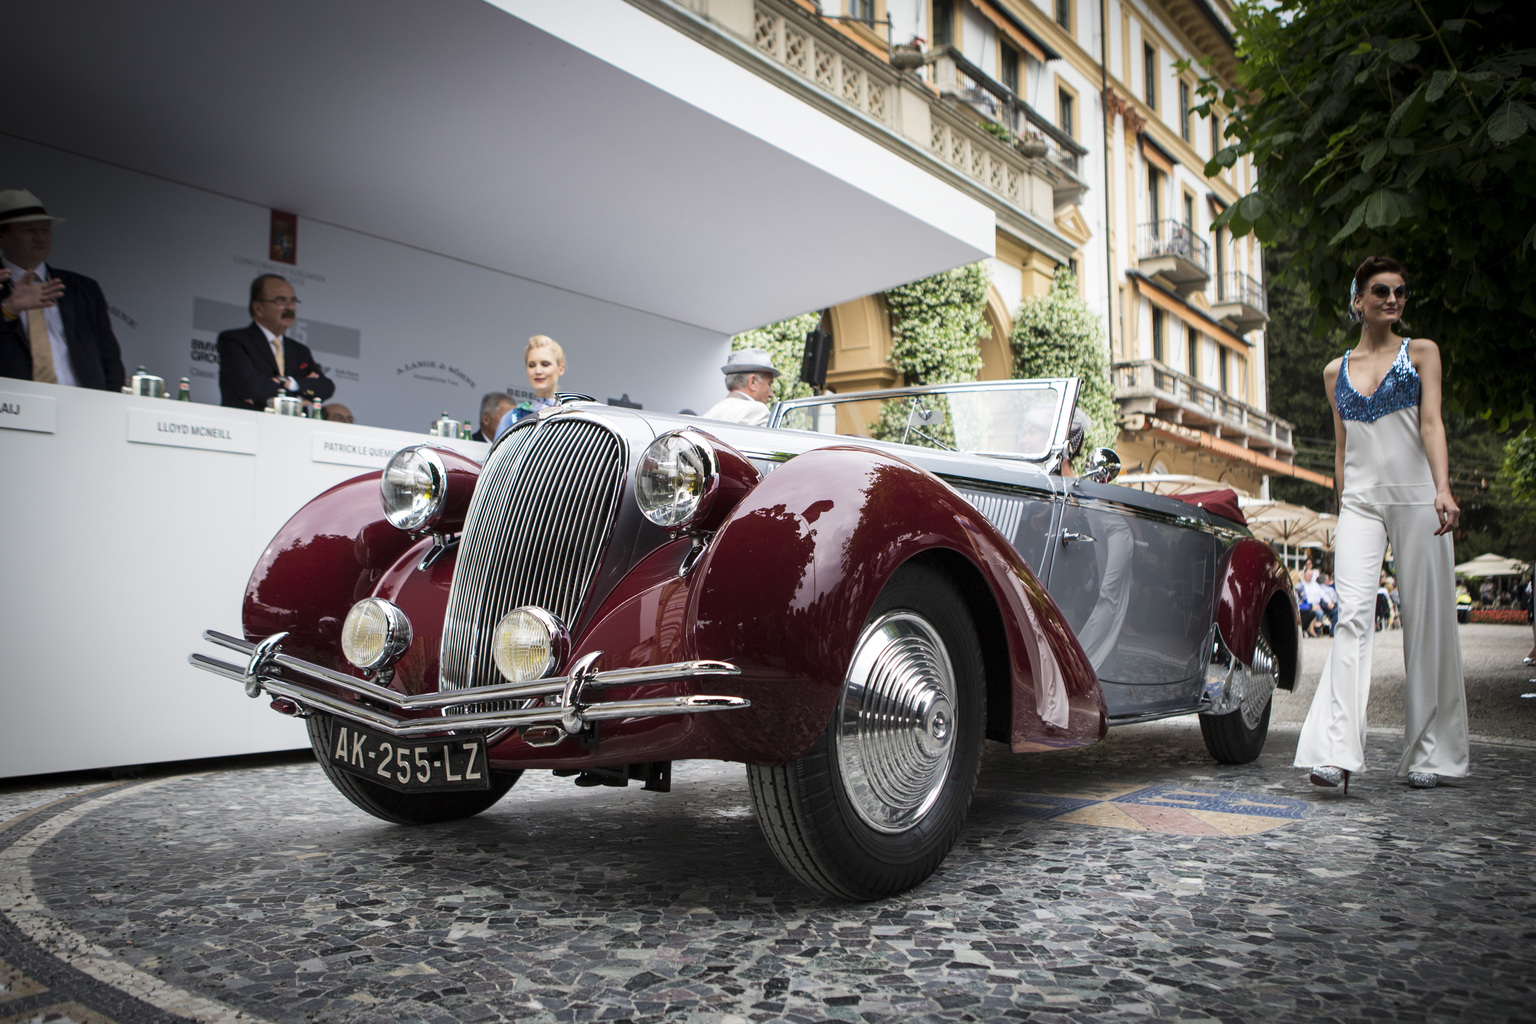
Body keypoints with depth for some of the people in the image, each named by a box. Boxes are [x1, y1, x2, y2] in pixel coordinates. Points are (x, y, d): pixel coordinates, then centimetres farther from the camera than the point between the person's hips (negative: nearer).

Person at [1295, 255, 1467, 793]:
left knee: (1426, 619, 1)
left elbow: (1432, 423, -5)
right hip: (1360, 501, 1)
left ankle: (1430, 752, 12)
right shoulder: (1336, 371, 15)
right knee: (1353, 614, -14)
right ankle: (1338, 752, -22)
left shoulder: (1421, 352, 8)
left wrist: (1443, 490, -19)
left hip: (1416, 497, -1)